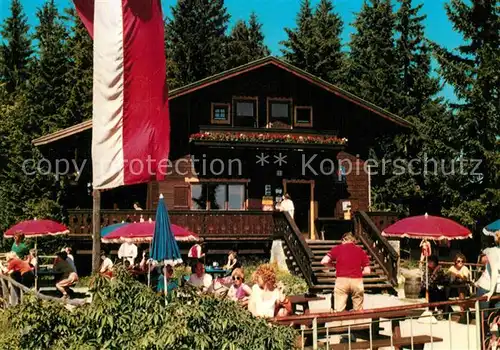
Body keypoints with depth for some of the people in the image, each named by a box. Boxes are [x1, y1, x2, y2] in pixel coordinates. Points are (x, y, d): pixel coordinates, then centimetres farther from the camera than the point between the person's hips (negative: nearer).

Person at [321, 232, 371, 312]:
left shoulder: (337, 249, 12)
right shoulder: (360, 251, 16)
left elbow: (324, 261, 1)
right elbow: (367, 271, 11)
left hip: (342, 280, -1)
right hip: (357, 281, 2)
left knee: (339, 311, -1)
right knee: (358, 311, 12)